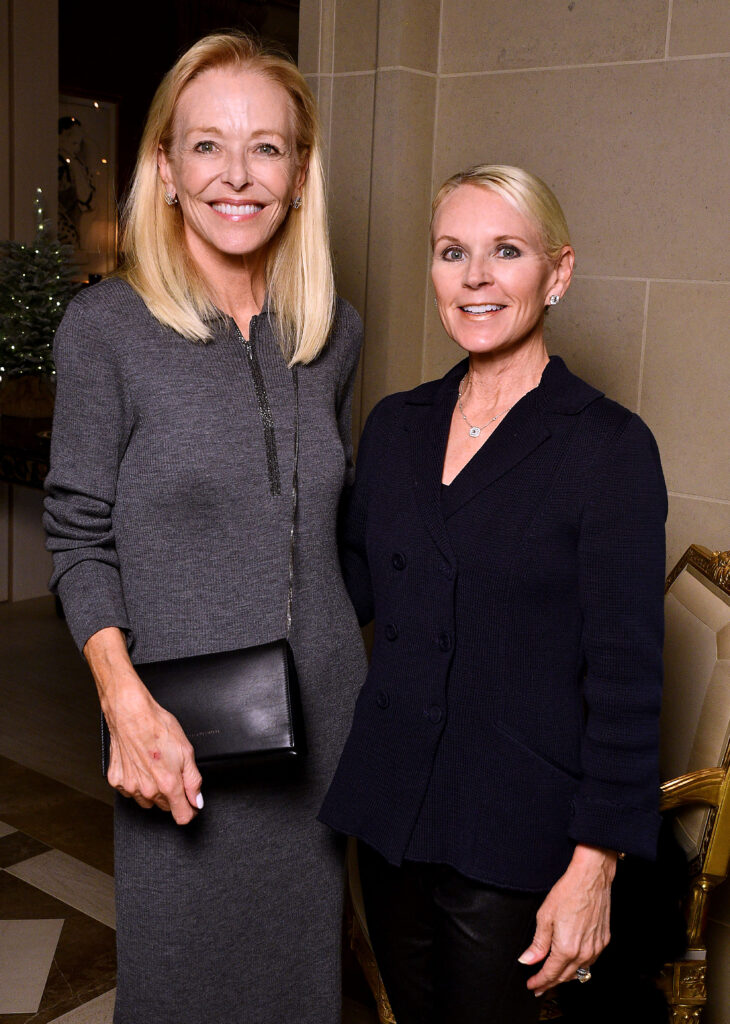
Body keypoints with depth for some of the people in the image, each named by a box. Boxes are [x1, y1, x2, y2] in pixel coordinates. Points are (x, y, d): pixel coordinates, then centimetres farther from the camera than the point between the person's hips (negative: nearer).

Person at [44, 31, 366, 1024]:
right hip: (185, 727, -3)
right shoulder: (107, 326, -10)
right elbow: (80, 536, -7)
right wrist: (125, 699, -18)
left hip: (323, 709, 4)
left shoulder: (332, 330, 3)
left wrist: (359, 658, 11)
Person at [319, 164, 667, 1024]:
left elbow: (624, 678, -13)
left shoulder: (609, 446, -12)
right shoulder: (395, 424, 5)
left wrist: (592, 869, -15)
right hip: (387, 807, 6)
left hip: (511, 832, -5)